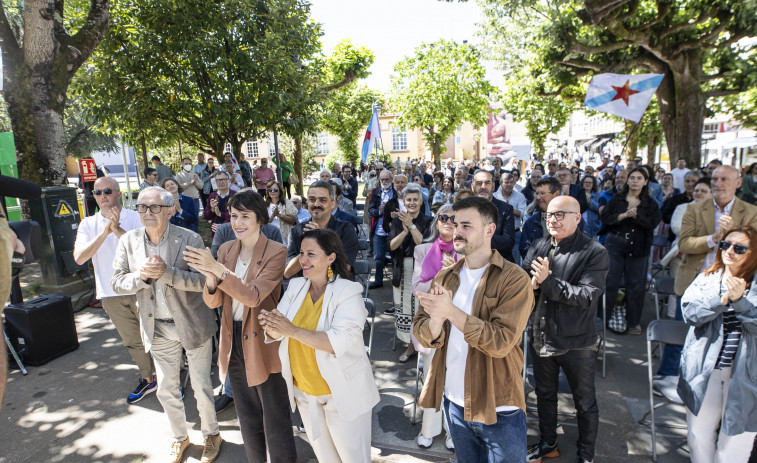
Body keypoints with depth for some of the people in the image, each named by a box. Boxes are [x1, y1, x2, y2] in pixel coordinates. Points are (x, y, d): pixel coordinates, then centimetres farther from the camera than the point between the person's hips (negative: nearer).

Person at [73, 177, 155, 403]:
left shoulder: (135, 218, -5)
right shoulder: (88, 225, 4)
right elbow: (79, 257, -10)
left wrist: (118, 229, -27)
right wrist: (104, 232, -21)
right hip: (111, 294, 4)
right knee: (132, 341, 17)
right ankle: (147, 380, 35)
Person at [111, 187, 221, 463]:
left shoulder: (189, 239, -15)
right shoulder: (129, 241, -2)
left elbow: (202, 280, -19)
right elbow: (117, 283, -2)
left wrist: (165, 272, -32)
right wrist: (142, 275, -22)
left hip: (193, 325, -3)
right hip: (158, 329, 4)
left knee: (201, 387, 12)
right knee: (166, 390, 18)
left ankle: (211, 435, 37)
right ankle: (180, 437, 43)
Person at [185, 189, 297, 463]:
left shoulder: (276, 251, -14)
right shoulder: (226, 249, 3)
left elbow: (253, 296, -25)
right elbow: (213, 301, 0)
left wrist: (218, 268, -33)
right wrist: (211, 278, -21)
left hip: (263, 344, -6)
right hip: (234, 341, 6)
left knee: (275, 419, 8)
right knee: (247, 417, 24)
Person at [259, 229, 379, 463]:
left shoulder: (348, 291, -19)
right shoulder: (296, 287, -2)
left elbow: (341, 341, -30)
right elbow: (277, 332, -4)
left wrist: (292, 331, -35)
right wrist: (271, 326, -27)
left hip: (342, 392, -5)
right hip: (303, 390, 6)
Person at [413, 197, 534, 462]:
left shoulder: (514, 279, -16)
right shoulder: (445, 276, 1)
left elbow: (501, 342, -25)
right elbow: (422, 335, -2)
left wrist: (451, 311, -30)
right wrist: (436, 321, -24)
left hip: (498, 409, -5)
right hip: (453, 401, 5)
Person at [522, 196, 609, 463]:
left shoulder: (594, 253, -14)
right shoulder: (539, 246, 1)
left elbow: (588, 296, -23)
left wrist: (547, 281, -29)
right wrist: (531, 283, -22)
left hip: (577, 343, -4)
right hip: (540, 336, 5)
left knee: (585, 402, 16)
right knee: (545, 394, 23)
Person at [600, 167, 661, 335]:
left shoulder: (650, 203, 7)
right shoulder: (616, 199, 7)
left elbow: (653, 223, -6)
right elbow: (605, 218, -3)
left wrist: (636, 215, -18)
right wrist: (623, 215, -15)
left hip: (638, 248, 1)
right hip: (615, 245, 0)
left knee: (635, 285, 4)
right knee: (611, 282, 1)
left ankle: (634, 322, 19)